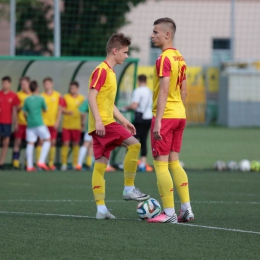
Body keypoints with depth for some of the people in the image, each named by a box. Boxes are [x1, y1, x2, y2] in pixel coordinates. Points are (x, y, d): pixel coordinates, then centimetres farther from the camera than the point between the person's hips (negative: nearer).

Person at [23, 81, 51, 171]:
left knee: (30, 143, 5)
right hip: (39, 123, -4)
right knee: (47, 141, 7)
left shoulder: (27, 100, 5)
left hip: (30, 124, 4)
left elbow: (25, 113, 12)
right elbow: (45, 109, 9)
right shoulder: (40, 99, -5)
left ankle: (29, 166, 3)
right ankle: (41, 161, -6)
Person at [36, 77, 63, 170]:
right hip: (43, 122, -1)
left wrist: (57, 121, -4)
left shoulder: (57, 96, 5)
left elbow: (60, 109, 3)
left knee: (53, 142, 2)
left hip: (53, 123, 1)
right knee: (41, 142, -7)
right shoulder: (42, 96, 3)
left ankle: (51, 163, 8)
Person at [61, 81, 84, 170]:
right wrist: (68, 112, -21)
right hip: (66, 125, -1)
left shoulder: (82, 98, 5)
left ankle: (75, 164, 10)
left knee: (76, 144, 5)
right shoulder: (65, 97, 2)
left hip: (77, 125, 1)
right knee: (65, 143, -4)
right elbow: (62, 110, 0)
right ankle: (64, 164, 1)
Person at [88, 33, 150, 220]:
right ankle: (129, 188, -10)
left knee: (100, 165, 5)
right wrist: (98, 120, -26)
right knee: (134, 144, -16)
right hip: (103, 123, -10)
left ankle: (101, 208, 3)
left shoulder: (110, 72, 21)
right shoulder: (102, 70, -9)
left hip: (104, 124, 10)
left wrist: (124, 120, 23)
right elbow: (92, 96, -17)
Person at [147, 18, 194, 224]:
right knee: (174, 162, 13)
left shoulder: (164, 59, -14)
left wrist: (158, 120, -22)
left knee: (161, 164, -4)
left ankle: (169, 213, -6)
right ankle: (186, 210, 10)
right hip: (179, 115, 9)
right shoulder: (180, 58, 13)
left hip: (165, 115, -9)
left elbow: (164, 91, -21)